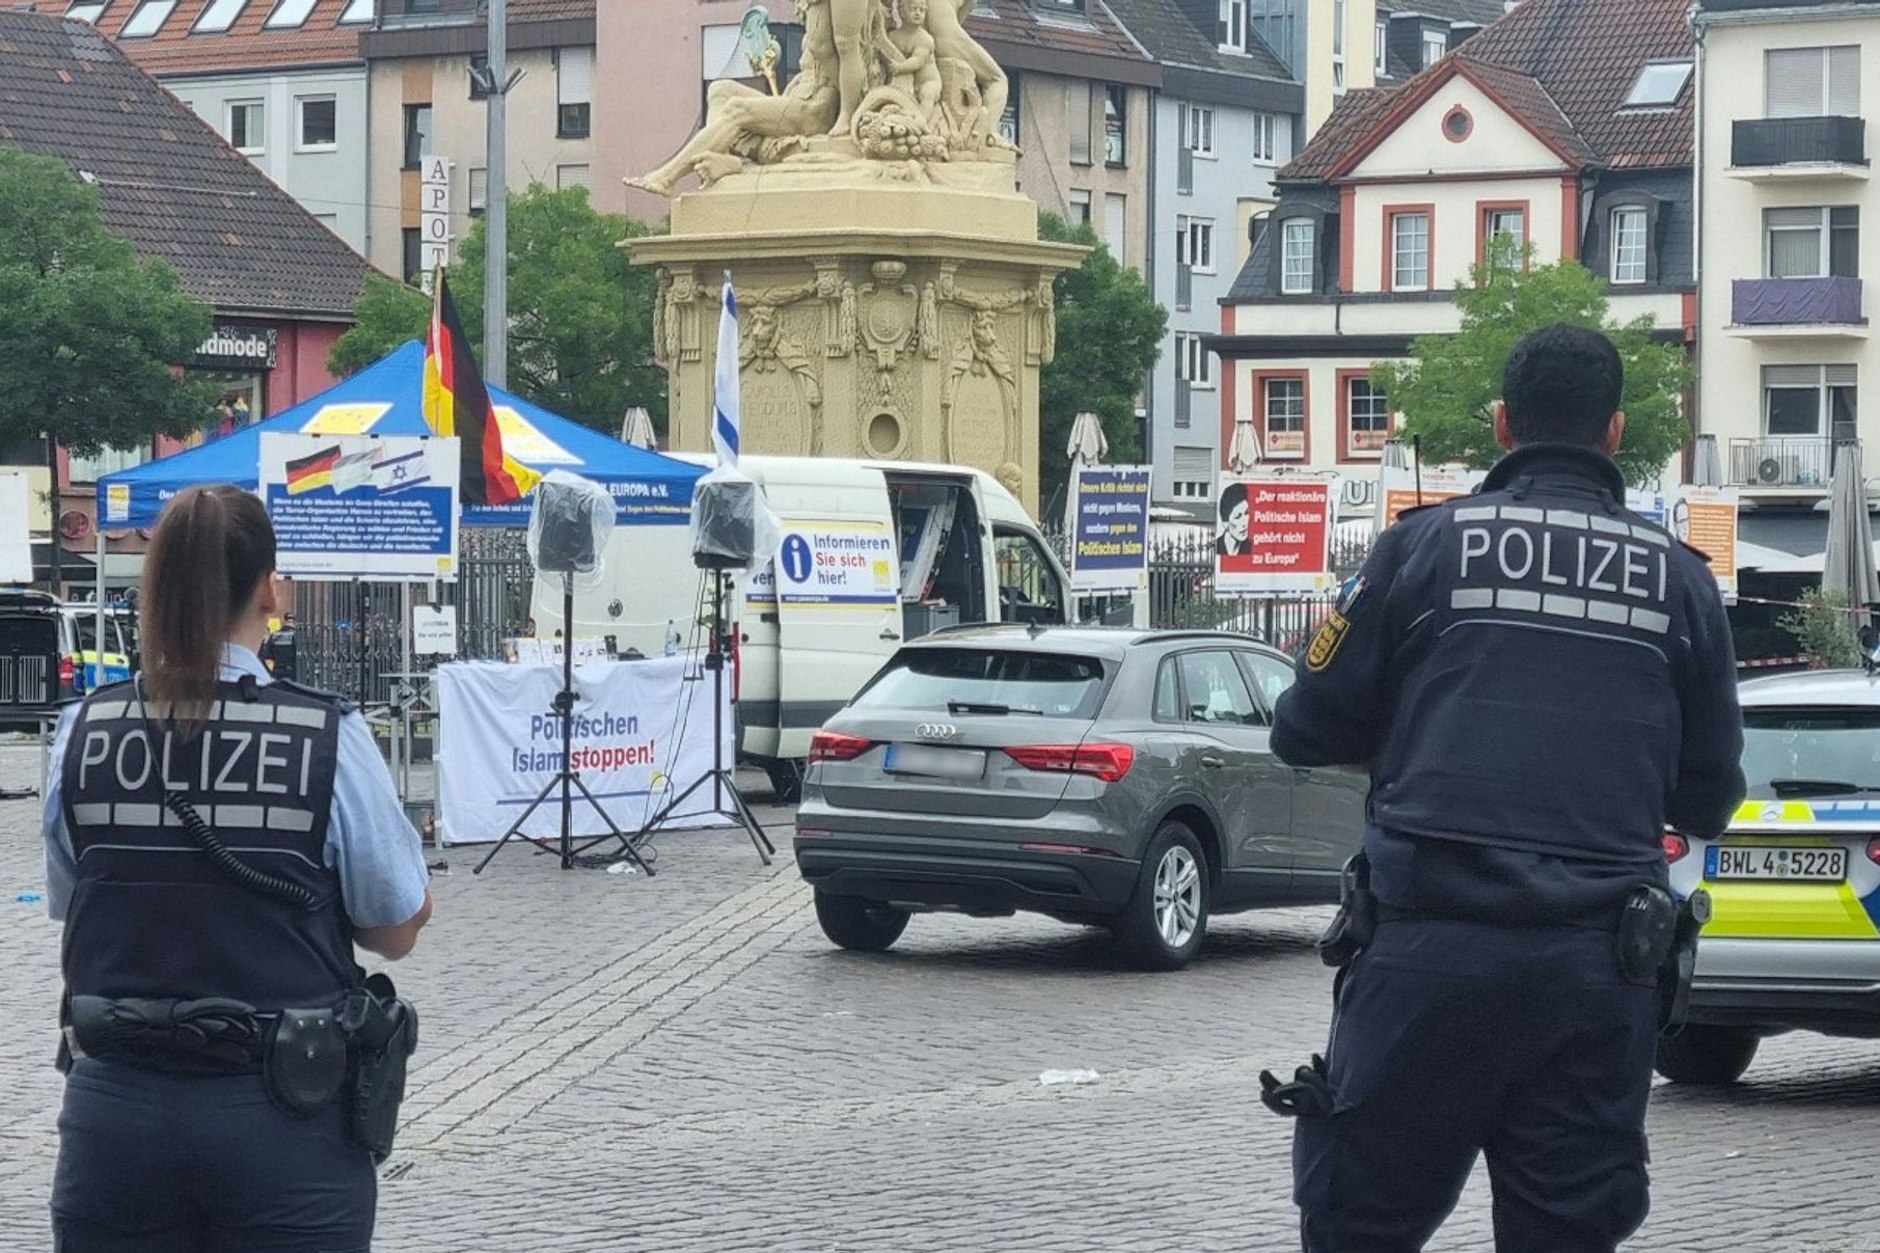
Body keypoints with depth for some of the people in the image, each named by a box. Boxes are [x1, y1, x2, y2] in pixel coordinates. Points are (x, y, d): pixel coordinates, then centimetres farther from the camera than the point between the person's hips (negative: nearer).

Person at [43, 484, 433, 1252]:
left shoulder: (83, 735, -3)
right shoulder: (328, 739, -11)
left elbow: (69, 908, 9)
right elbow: (396, 930, -3)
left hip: (115, 1109, 2)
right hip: (284, 1122, -2)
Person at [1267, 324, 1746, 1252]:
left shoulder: (1426, 543, 2)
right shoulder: (1681, 580, 8)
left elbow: (1306, 733, 5)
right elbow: (1708, 800, 13)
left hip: (1429, 945, -2)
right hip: (1599, 967, 2)